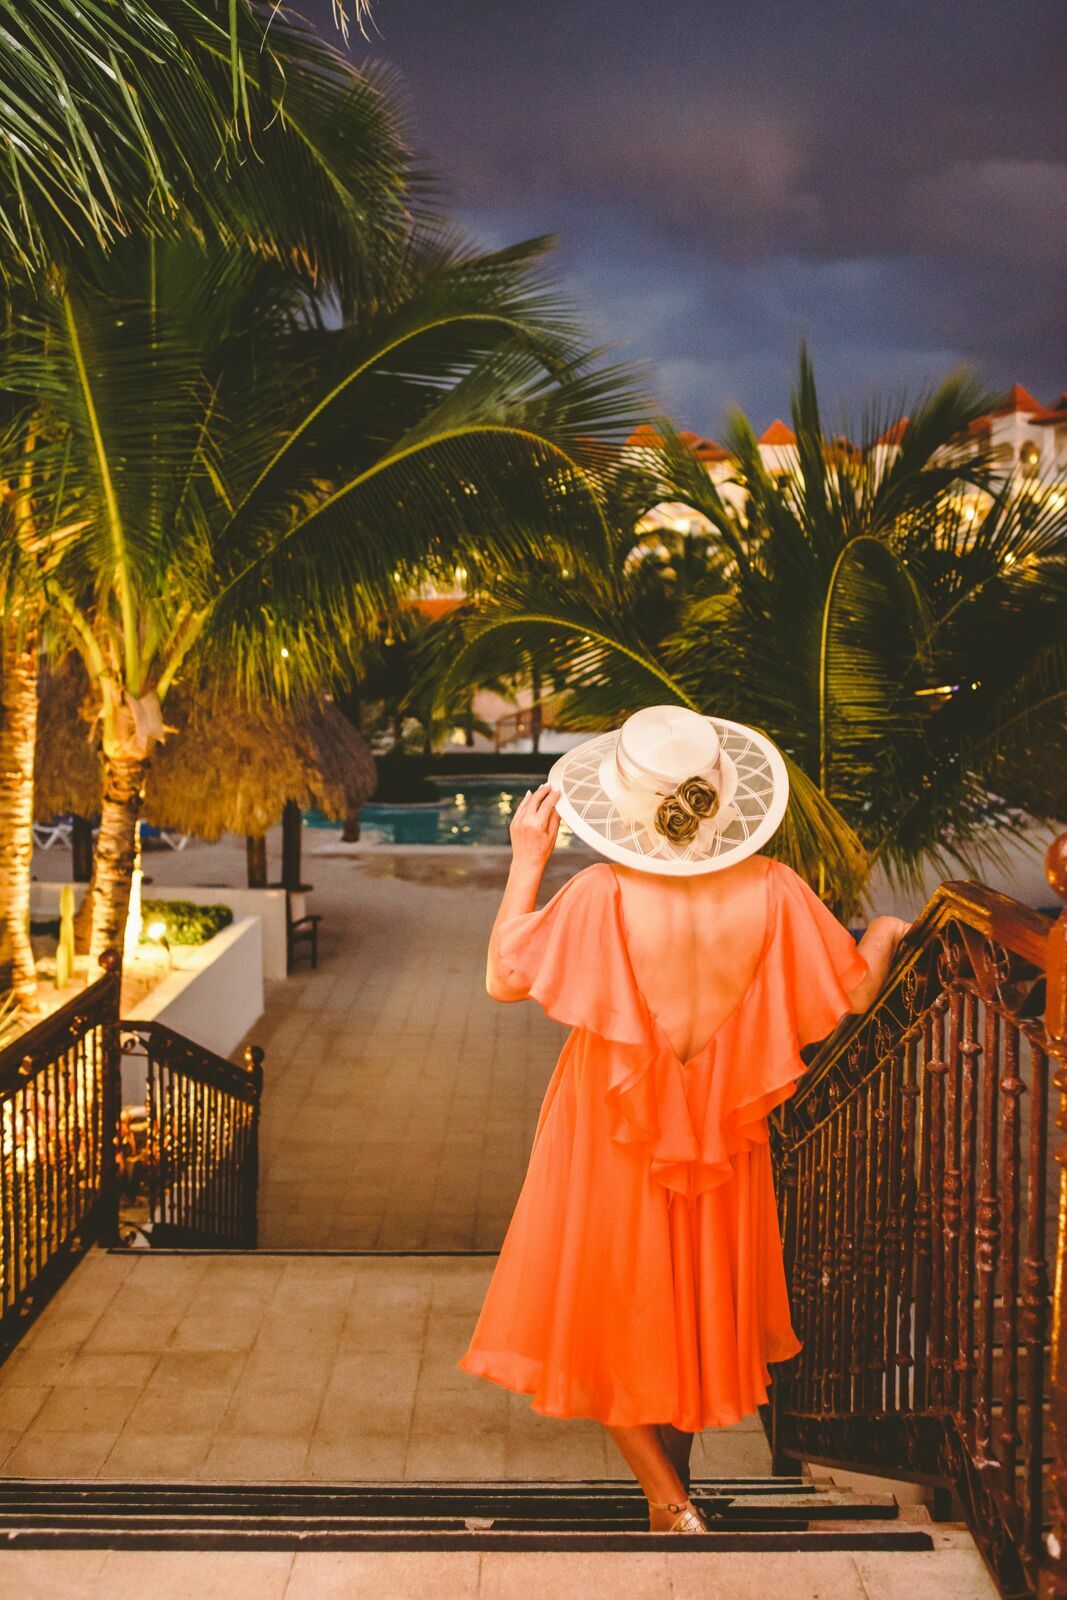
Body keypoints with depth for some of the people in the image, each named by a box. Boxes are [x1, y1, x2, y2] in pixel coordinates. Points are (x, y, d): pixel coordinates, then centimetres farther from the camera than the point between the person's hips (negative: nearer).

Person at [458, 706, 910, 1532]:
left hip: (611, 1140, -3)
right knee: (697, 1311, 24)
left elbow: (504, 977, -15)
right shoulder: (772, 892, -17)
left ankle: (670, 1501, 12)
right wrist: (883, 935, 16)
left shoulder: (602, 897, -24)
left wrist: (526, 860, -8)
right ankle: (676, 1478, 41)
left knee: (608, 1314, 15)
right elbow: (855, 991, -6)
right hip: (718, 1141, 3)